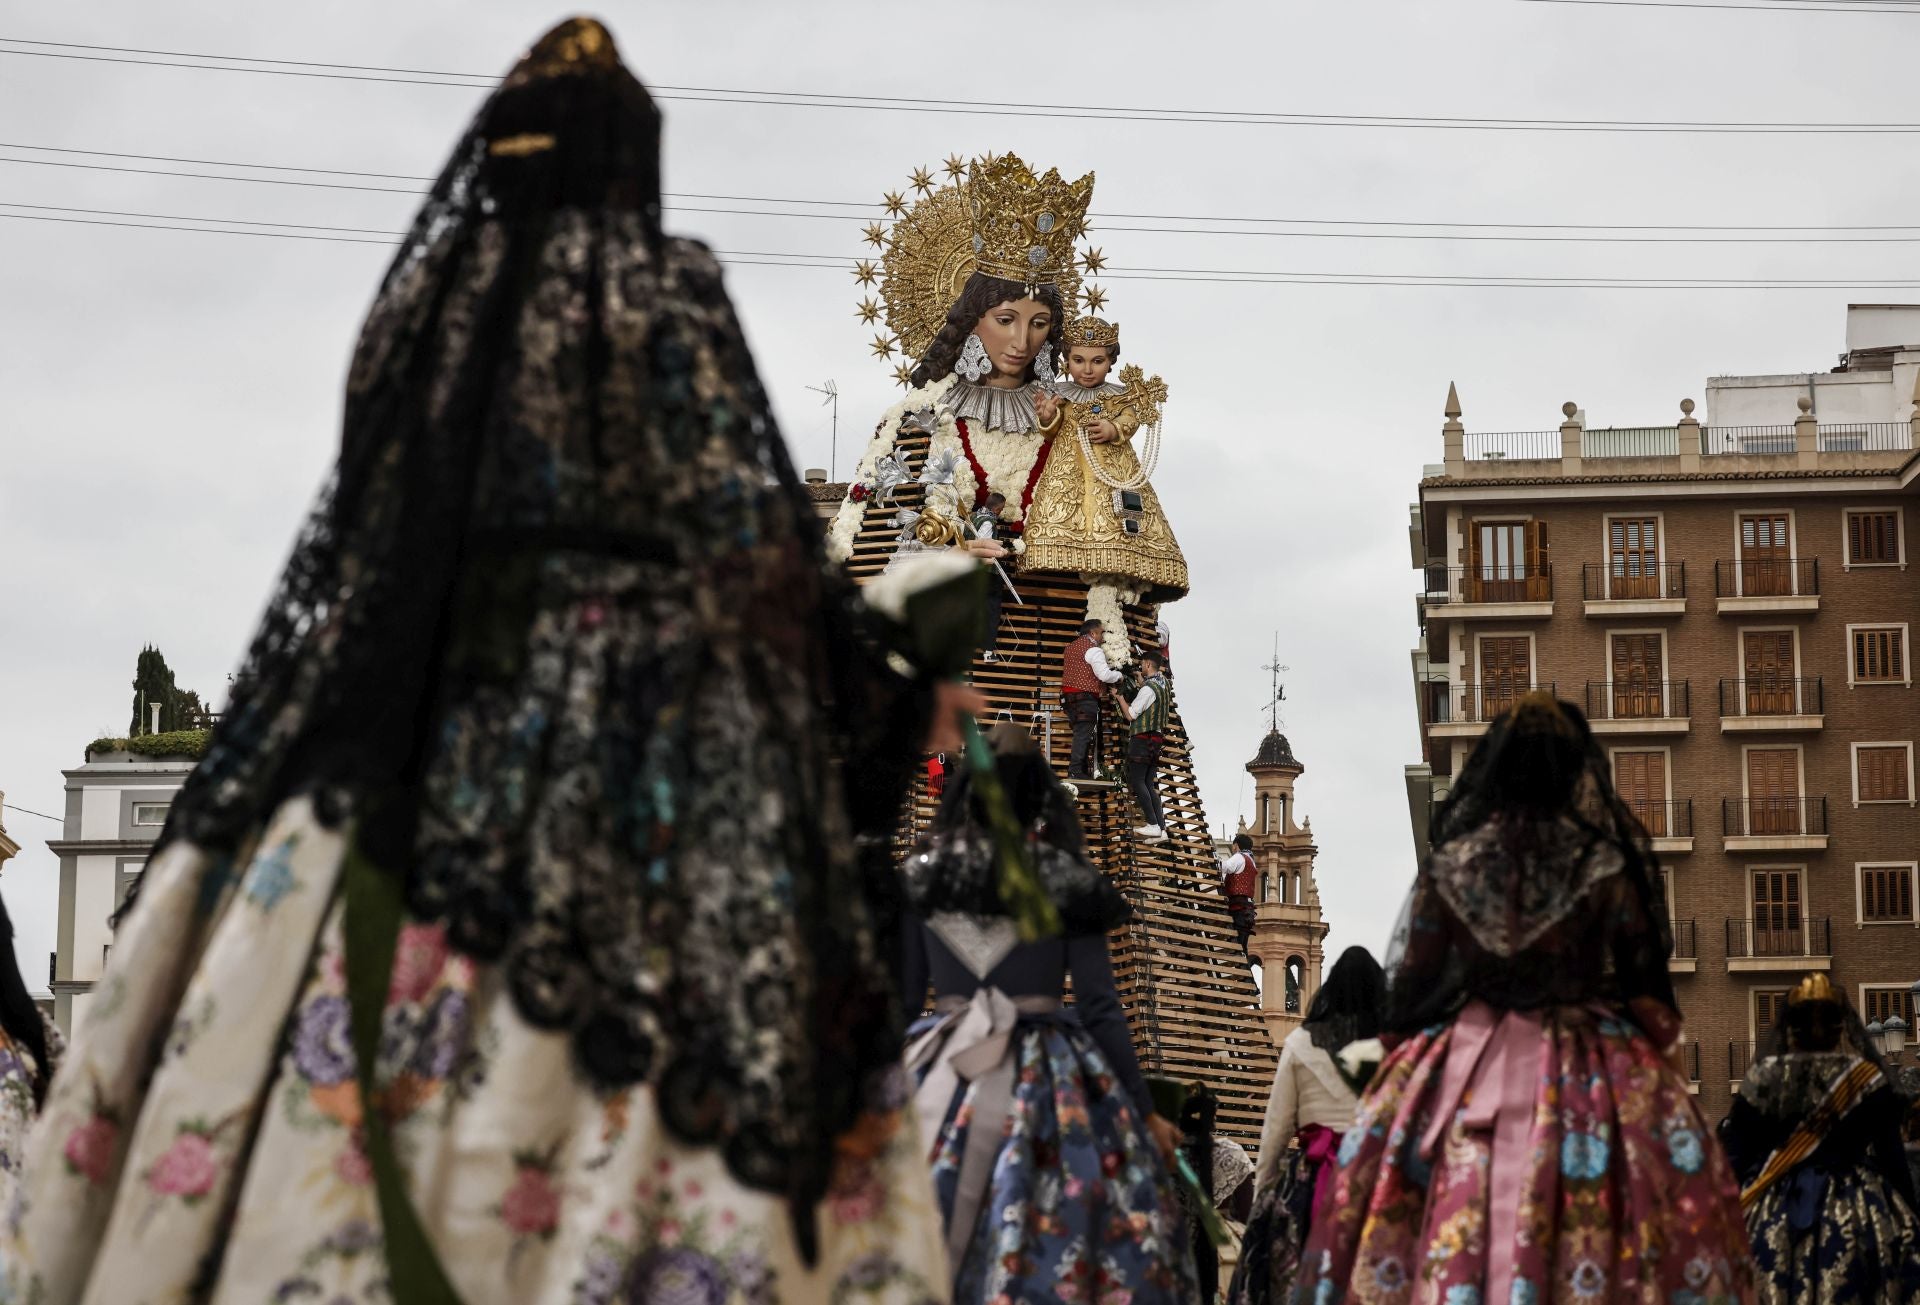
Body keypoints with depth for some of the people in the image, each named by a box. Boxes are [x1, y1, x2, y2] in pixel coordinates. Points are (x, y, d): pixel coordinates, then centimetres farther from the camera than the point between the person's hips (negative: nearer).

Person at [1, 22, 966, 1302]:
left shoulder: (427, 288, 13)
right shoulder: (666, 287, -1)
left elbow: (358, 525, 16)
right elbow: (754, 531, -5)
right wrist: (900, 698, 4)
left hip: (417, 717, 5)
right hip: (619, 728, -5)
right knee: (600, 1065, -9)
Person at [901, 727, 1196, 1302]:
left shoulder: (921, 878, 4)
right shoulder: (1070, 886, -1)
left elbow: (899, 999, 6)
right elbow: (1101, 1008, -1)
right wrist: (1144, 1111, 6)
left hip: (940, 1079, 2)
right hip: (1046, 1081, -2)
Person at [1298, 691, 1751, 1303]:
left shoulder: (1449, 866, 2)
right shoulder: (1609, 867, -2)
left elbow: (1408, 986, 5)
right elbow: (1648, 987, 2)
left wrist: (1407, 1062, 18)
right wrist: (1653, 1063, 15)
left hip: (1466, 1077, 2)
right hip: (1589, 1082, -2)